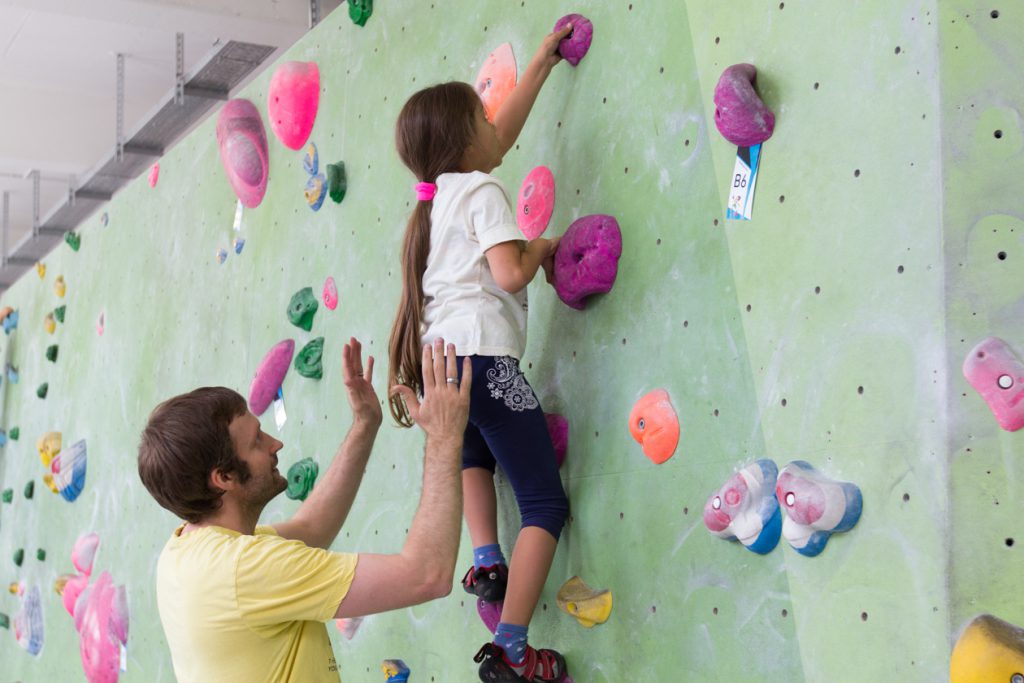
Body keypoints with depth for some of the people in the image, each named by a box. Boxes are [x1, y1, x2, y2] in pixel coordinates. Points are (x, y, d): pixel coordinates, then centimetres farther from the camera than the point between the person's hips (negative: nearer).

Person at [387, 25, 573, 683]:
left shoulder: (441, 190, 19)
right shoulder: (482, 191, -4)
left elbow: (502, 135, 33)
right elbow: (510, 274, -16)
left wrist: (542, 63, 39)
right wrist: (542, 247, 5)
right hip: (482, 356, -8)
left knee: (475, 449, 40)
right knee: (546, 504, 0)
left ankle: (488, 561, 22)